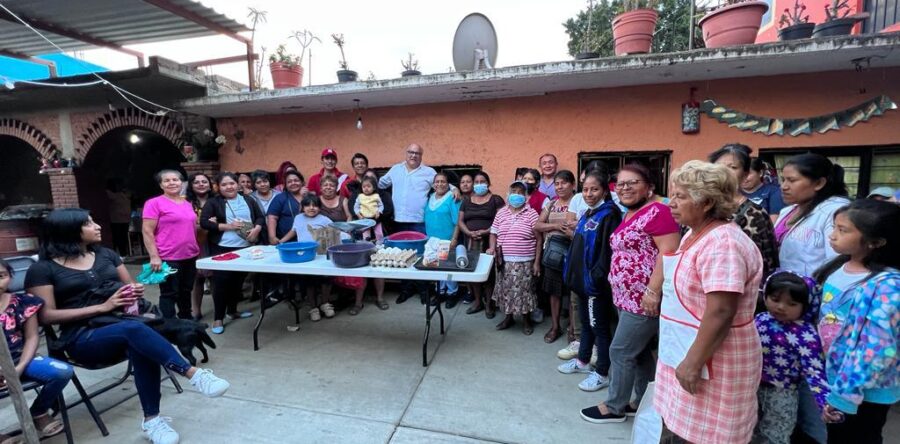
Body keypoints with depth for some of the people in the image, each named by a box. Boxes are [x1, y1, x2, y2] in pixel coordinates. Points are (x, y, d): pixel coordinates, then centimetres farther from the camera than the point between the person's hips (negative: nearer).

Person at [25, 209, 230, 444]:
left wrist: (134, 294, -4)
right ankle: (194, 374, -43)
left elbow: (131, 285, 21)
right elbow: (46, 316, -6)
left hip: (122, 323, 4)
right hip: (84, 338, -4)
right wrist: (102, 307, -16)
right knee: (134, 329, -38)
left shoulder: (106, 254, 16)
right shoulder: (42, 270, 2)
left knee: (140, 348, -33)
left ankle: (151, 419, -28)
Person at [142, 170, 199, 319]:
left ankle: (187, 320, 33)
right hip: (168, 258, -6)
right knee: (169, 294, 3)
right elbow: (147, 231, -12)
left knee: (186, 291, 18)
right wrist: (154, 256, -17)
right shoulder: (154, 203, -7)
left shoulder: (188, 204, 12)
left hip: (190, 256, 6)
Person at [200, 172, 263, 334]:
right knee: (221, 281, -2)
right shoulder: (213, 202, -1)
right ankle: (218, 318, 8)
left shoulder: (248, 200, 10)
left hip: (245, 247, 4)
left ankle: (232, 310, 30)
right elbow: (204, 223, -9)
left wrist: (256, 229, -8)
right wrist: (228, 226, -17)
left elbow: (260, 217, 11)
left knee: (239, 279, 13)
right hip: (222, 248, -4)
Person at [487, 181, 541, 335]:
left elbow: (538, 239, -4)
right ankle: (508, 317, 32)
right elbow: (494, 233, 13)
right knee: (505, 290, 12)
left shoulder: (531, 213, -4)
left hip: (525, 262, -3)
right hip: (504, 261, 3)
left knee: (524, 290, 5)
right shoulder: (501, 213, 7)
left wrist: (537, 262, -7)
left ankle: (526, 320, 26)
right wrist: (492, 247, -7)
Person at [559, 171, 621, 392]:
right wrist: (572, 271, 15)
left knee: (600, 326, 5)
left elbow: (608, 251, -22)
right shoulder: (587, 214, 12)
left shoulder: (609, 214, -15)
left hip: (596, 281, -9)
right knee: (585, 322, 20)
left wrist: (597, 277, -23)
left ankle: (602, 374, 19)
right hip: (583, 278, 9)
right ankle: (583, 361, 37)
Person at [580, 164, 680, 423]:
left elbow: (669, 253, -22)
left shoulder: (656, 212, -14)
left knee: (621, 352, 2)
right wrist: (619, 292, 19)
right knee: (640, 353, 18)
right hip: (628, 298, 9)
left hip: (644, 299, -9)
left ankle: (615, 407, 19)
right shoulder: (629, 215, 14)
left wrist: (653, 291, -26)